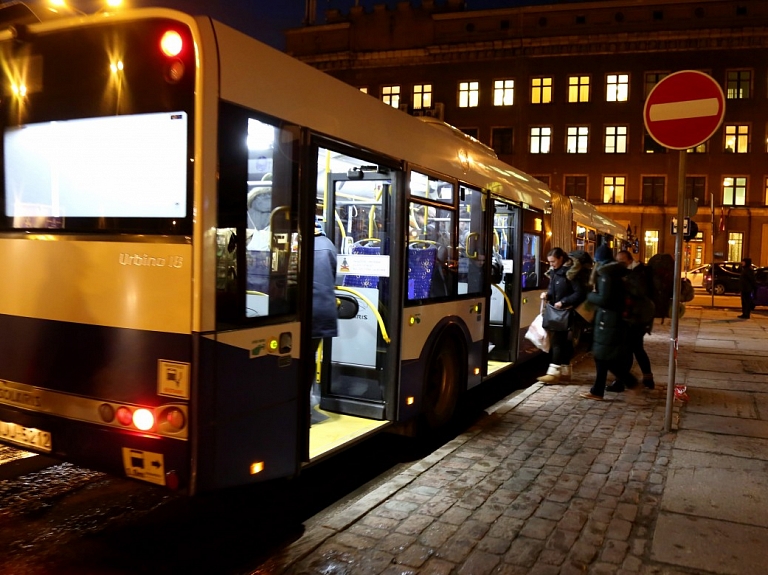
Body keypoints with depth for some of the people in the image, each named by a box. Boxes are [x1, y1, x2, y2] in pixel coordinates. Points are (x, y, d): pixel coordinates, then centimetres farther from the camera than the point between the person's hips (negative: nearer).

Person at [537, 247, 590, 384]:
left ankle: (554, 372, -7)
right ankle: (564, 369, 22)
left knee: (557, 340, -9)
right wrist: (547, 294, -4)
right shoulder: (554, 271, 8)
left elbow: (580, 293, -18)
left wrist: (563, 302, -23)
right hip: (556, 311, 8)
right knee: (562, 340, 13)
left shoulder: (571, 272, -16)